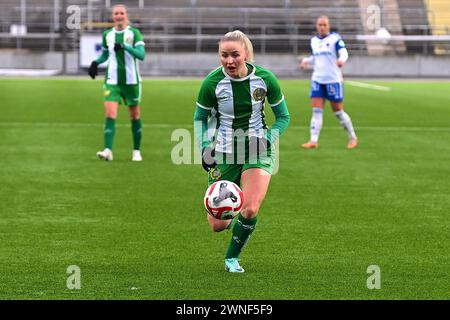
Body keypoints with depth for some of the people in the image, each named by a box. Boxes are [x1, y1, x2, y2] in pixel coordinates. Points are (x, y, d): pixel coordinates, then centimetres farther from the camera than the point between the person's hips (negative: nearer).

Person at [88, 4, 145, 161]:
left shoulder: (134, 33, -4)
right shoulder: (107, 35, 7)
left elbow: (141, 54, -16)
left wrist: (124, 46, -29)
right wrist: (95, 63, 3)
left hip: (131, 80, -2)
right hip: (112, 81, 2)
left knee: (134, 116, 7)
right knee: (110, 115, -14)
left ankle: (136, 151, 21)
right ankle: (108, 151, -22)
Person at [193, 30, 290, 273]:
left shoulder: (264, 78, -11)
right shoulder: (212, 82, -14)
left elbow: (283, 116, 2)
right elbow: (200, 117, 4)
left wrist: (268, 139, -13)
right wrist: (205, 147, -9)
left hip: (258, 150, 0)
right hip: (223, 152, 0)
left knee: (250, 209, -21)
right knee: (218, 225, -1)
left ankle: (232, 257, 6)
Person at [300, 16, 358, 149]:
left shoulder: (335, 38, -5)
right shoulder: (314, 41, 13)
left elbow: (344, 53, -18)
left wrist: (341, 59, -39)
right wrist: (306, 61, 6)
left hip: (333, 79, -5)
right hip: (317, 79, 5)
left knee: (338, 112, 2)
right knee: (316, 111, -6)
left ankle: (353, 138, 18)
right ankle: (313, 141, -9)